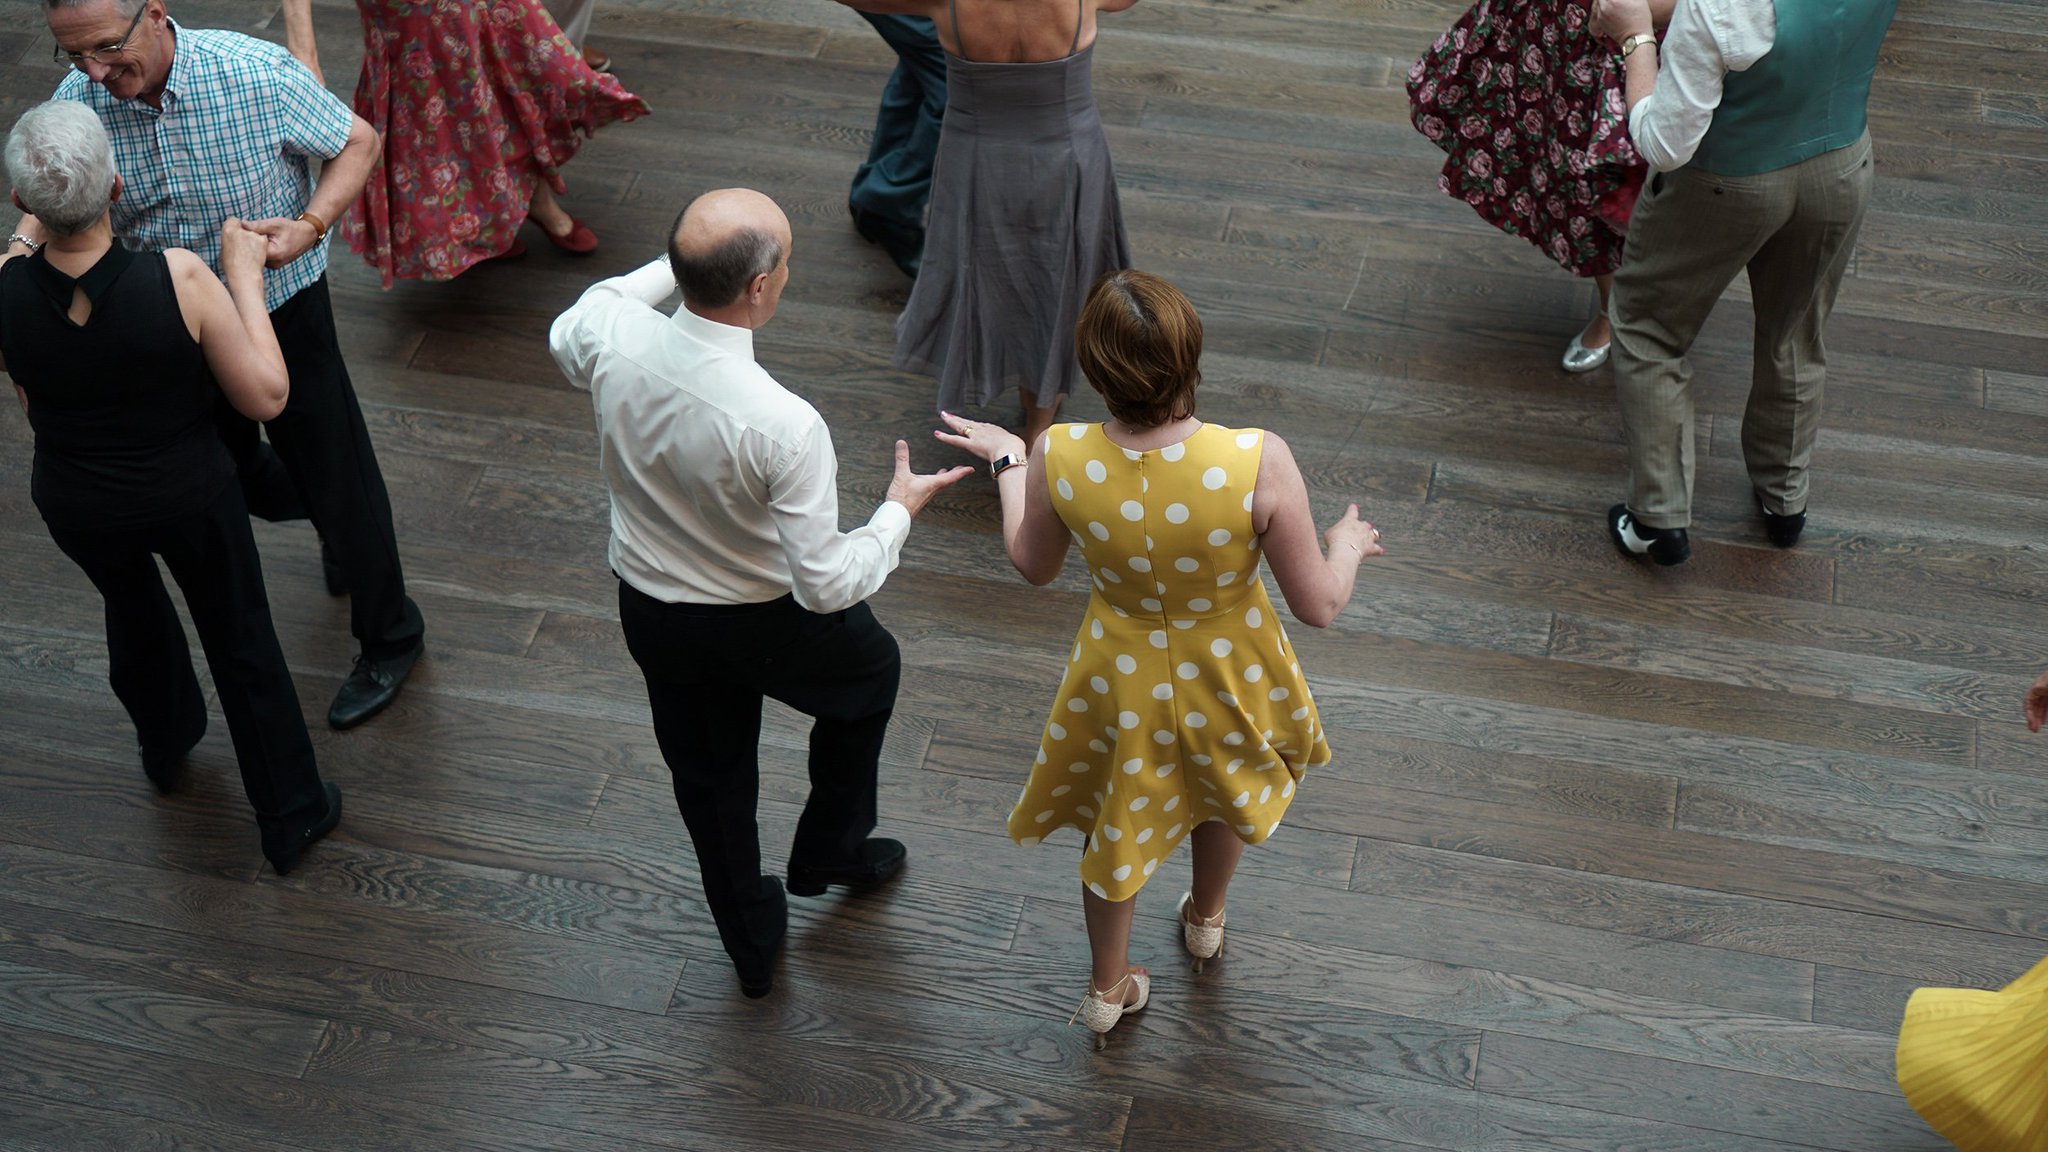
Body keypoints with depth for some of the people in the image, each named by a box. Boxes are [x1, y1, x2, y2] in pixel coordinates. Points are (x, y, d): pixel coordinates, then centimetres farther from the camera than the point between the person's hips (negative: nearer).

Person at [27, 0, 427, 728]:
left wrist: (311, 225, -29)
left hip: (282, 309, -4)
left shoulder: (258, 75, -28)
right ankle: (336, 529, 55)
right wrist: (24, 246, -21)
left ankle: (389, 639, 27)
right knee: (225, 475, 24)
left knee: (334, 473, 5)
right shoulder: (78, 102, -17)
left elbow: (357, 142, -12)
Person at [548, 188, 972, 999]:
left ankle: (751, 947, 49)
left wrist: (675, 266, 11)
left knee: (707, 776, 26)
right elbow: (826, 583, -28)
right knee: (870, 669, 31)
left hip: (651, 614, 4)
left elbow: (566, 336, 6)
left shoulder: (610, 339, -23)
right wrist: (899, 512, -11)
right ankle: (829, 848, 49)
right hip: (767, 624, -4)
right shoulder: (784, 427, -37)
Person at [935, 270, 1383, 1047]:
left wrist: (1005, 462, 9)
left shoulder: (1058, 459, -30)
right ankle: (1206, 919, 65)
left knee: (1116, 819, 30)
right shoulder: (1258, 463, -36)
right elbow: (1318, 606, -22)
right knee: (1223, 779, 35)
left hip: (1121, 681, 0)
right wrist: (1347, 545, 1)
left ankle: (1108, 990, 53)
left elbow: (1033, 566, -7)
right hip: (1228, 678, 0)